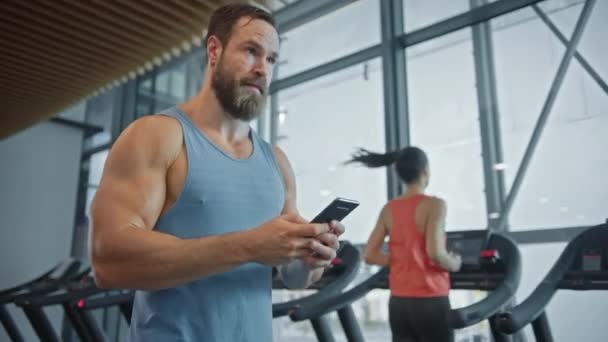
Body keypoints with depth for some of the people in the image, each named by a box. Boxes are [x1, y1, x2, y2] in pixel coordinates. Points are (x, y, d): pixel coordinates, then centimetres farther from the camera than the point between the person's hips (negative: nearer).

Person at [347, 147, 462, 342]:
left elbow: (370, 255, 3)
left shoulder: (389, 209, 5)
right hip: (431, 301, -5)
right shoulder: (434, 204, -11)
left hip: (398, 303, 5)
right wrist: (453, 264, -1)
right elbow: (434, 253, -21)